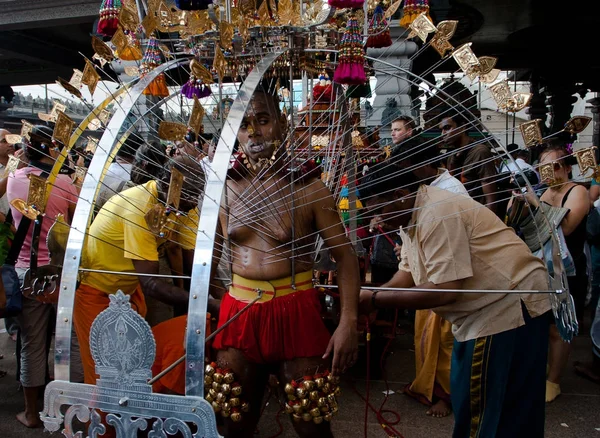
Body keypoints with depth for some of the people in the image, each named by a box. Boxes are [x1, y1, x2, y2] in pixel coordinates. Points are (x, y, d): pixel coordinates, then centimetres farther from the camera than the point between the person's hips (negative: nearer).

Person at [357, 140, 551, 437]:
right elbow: (408, 273, 8)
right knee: (467, 401, 20)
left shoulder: (438, 214, -25)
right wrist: (366, 298, -7)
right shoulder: (412, 215, 8)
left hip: (508, 307, -10)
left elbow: (444, 290, -28)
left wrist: (376, 300, -22)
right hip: (481, 311, 10)